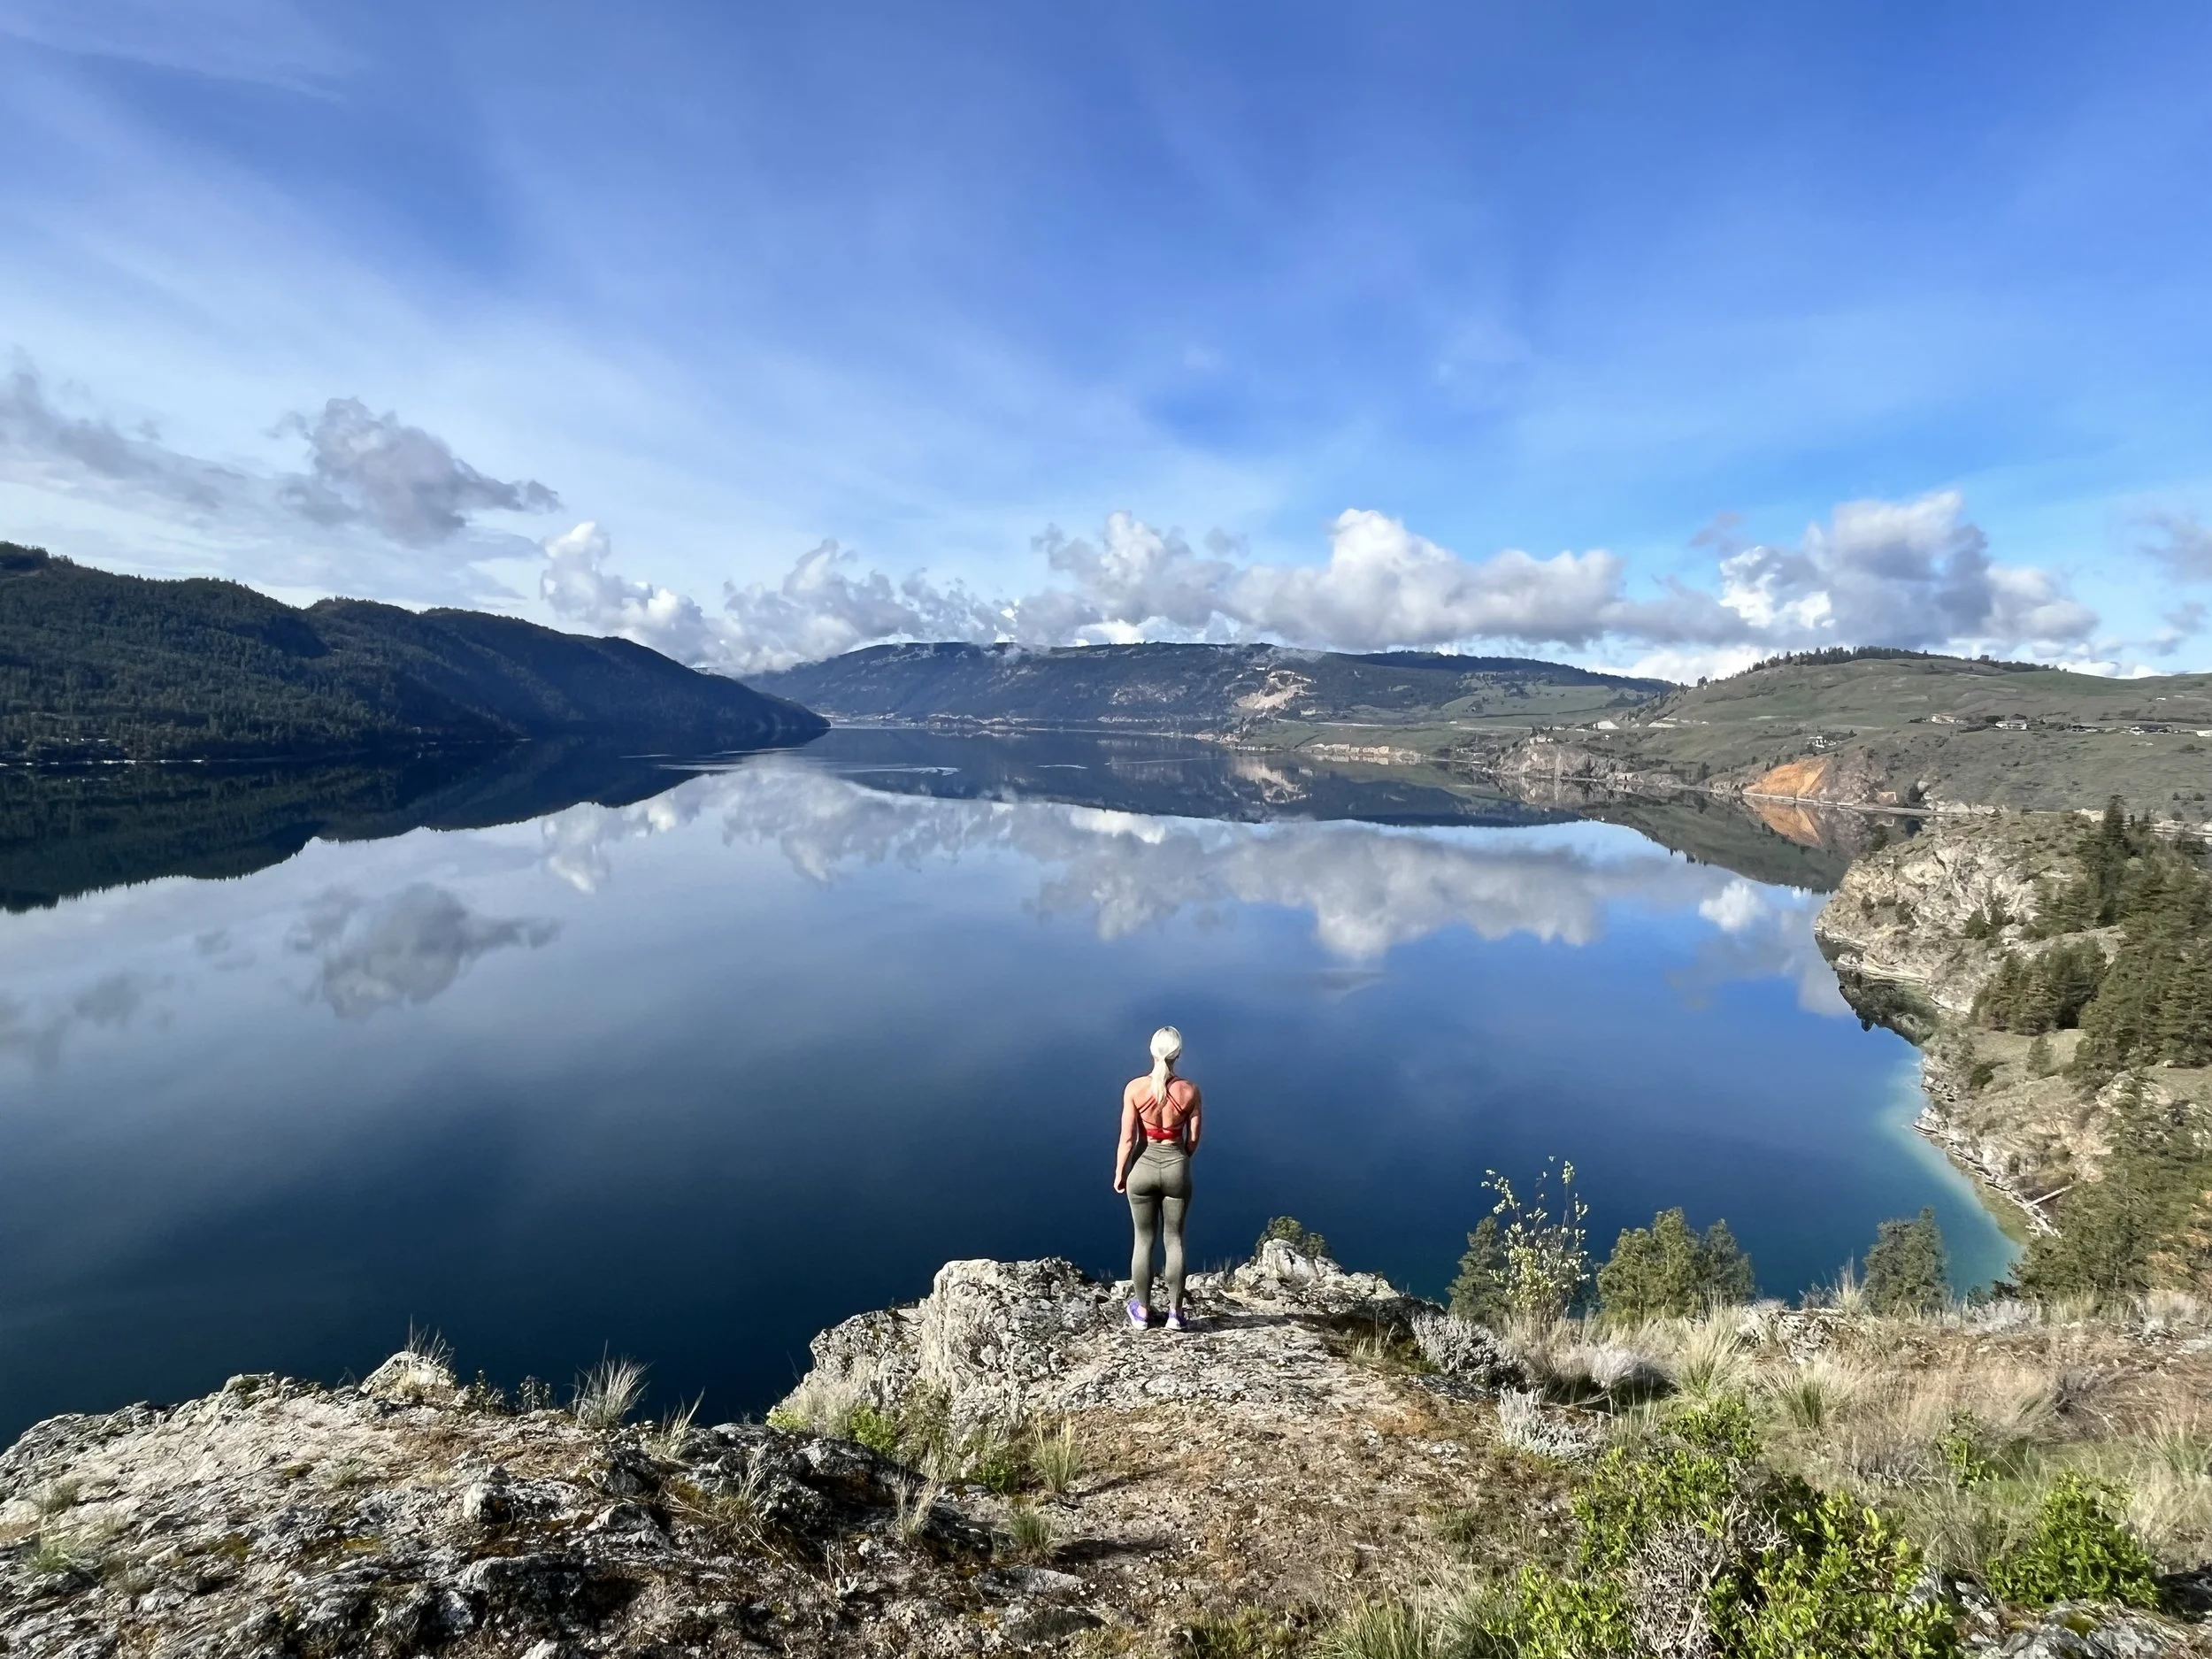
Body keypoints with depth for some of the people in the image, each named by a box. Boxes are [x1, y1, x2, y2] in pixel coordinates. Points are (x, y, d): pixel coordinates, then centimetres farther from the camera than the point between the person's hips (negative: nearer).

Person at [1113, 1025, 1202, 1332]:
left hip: (1143, 1167, 0)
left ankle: (1142, 1311, 27)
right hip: (1176, 1167, 0)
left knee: (1144, 1241, 14)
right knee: (1175, 1240, 15)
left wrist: (1119, 1173, 3)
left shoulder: (1134, 1087, -15)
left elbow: (1128, 1138, -11)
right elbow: (1194, 1139, -3)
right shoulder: (1190, 1090, -11)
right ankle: (1175, 1313, 23)